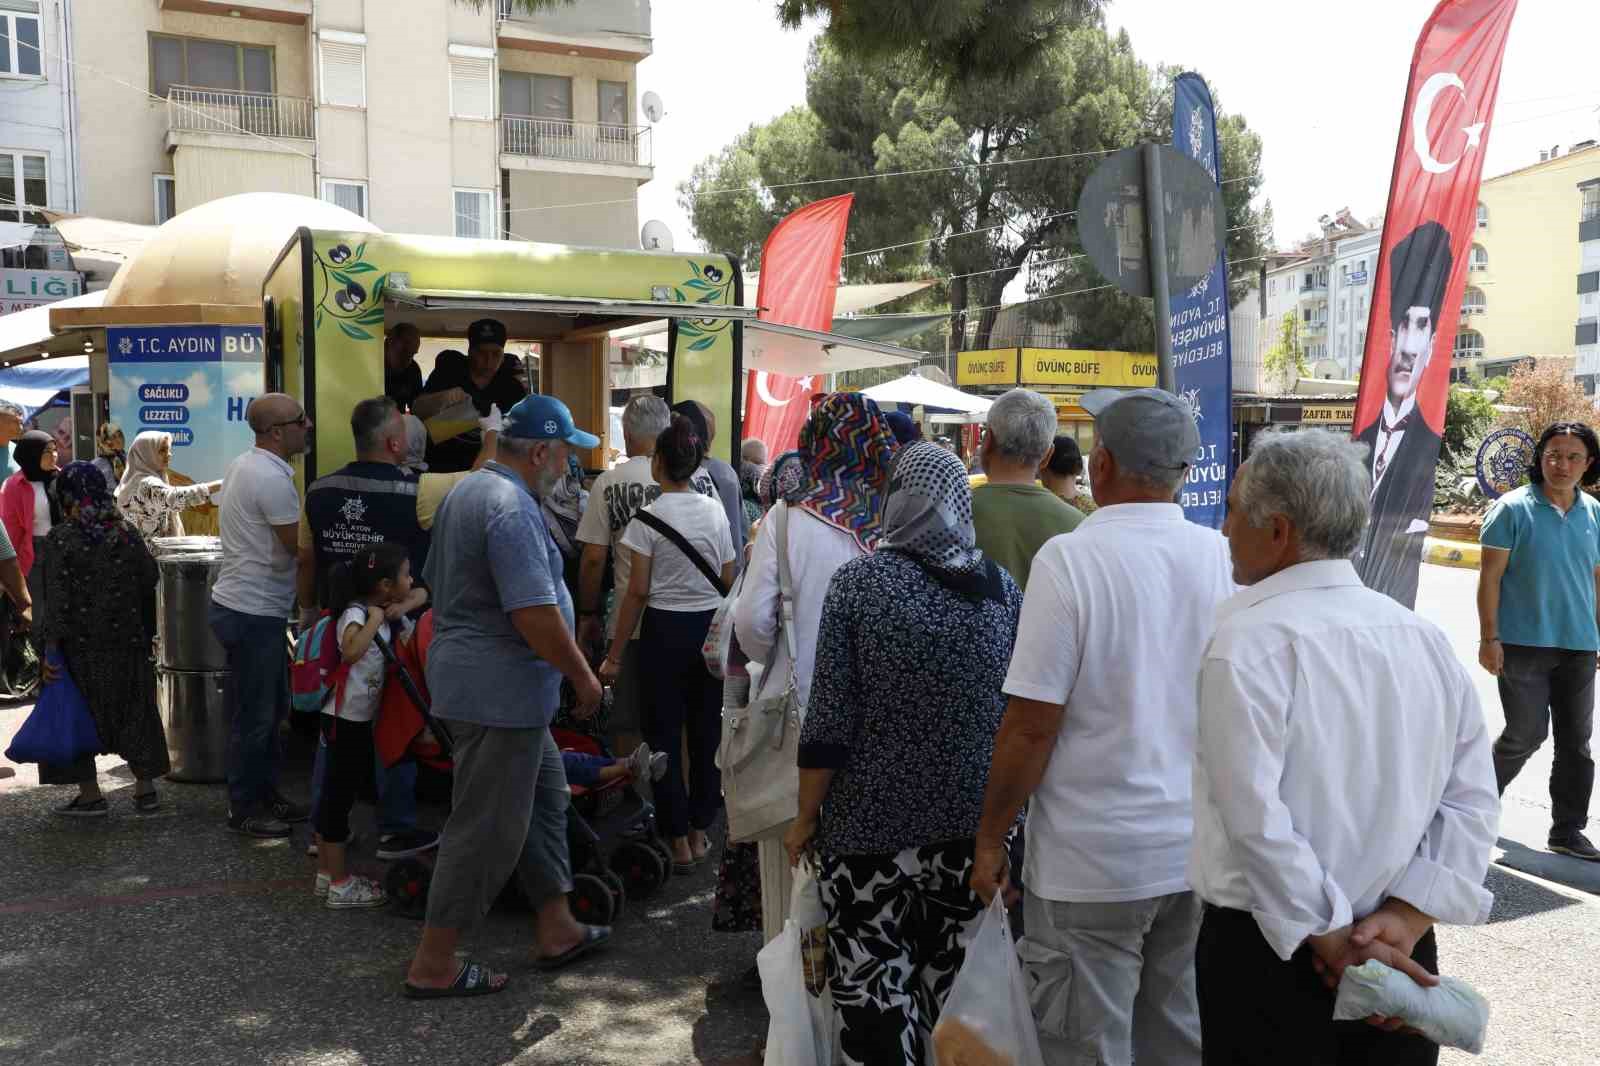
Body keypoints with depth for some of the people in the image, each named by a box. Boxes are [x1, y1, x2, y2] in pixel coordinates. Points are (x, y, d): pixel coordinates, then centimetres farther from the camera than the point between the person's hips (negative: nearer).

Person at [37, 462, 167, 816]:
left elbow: (57, 598, -15)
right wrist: (145, 631, 15)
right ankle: (145, 787, 15)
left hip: (78, 641, -4)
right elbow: (149, 581, 4)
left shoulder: (62, 537, -11)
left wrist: (51, 648, -14)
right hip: (125, 640, 4)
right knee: (133, 709, 12)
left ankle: (90, 793, 11)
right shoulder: (126, 532, 1)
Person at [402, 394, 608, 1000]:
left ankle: (556, 931, 28)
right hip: (501, 690, -11)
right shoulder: (513, 510, -21)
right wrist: (584, 677, -13)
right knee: (487, 827, -1)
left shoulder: (466, 492, 13)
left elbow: (439, 583, 21)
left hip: (464, 672, 11)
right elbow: (535, 616, -26)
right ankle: (433, 965, 11)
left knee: (545, 796, 19)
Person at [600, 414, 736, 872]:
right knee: (706, 732, 12)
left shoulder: (649, 517, -10)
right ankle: (699, 834, 22)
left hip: (665, 629, -4)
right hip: (711, 627, 4)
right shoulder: (715, 511, 3)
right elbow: (729, 580, 7)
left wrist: (615, 654, -7)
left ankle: (678, 842, 10)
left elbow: (638, 591, -12)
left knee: (665, 735, 6)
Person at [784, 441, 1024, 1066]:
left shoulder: (859, 580, -10)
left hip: (873, 822, -4)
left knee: (872, 985, 6)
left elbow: (828, 721, -11)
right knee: (948, 979, 17)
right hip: (973, 822, 4)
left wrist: (806, 818, 0)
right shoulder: (1003, 586, 1)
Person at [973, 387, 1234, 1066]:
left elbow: (1032, 725, -16)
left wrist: (990, 839, -4)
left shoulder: (1070, 558, -16)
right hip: (1200, 853, 6)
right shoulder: (1226, 558, -1)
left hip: (1094, 862, -5)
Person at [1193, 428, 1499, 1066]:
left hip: (1269, 951, -5)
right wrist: (1406, 919, -5)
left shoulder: (1248, 640, -18)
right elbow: (1471, 802, -1)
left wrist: (1330, 939, -14)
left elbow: (1255, 817, -22)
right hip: (1403, 957, 5)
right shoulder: (1426, 639, 1)